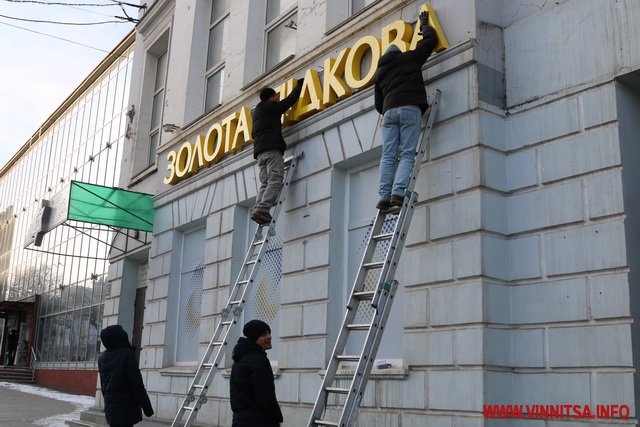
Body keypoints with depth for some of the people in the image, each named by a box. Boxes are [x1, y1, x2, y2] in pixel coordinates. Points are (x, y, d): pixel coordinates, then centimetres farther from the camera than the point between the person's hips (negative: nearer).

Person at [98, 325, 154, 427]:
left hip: (110, 410, 8)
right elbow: (137, 384, -16)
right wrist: (147, 408, -10)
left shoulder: (102, 358, 7)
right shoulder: (126, 354, -17)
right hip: (126, 410, -8)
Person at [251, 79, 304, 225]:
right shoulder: (273, 106, 7)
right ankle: (262, 209, -34)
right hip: (272, 148, -8)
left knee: (265, 183, -1)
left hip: (259, 151, 8)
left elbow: (253, 134, 35)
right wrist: (299, 85, 26)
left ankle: (257, 209, -19)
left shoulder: (257, 111, 30)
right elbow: (290, 100, 12)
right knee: (276, 180, -17)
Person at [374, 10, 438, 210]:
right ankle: (398, 193, -24)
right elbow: (431, 39, 24)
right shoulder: (409, 57, 18)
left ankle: (384, 197, -13)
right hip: (410, 108, -3)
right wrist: (424, 25, 42)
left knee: (388, 155, -2)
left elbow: (378, 103, 24)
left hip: (389, 110, 3)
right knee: (407, 154, -8)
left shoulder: (380, 71, 28)